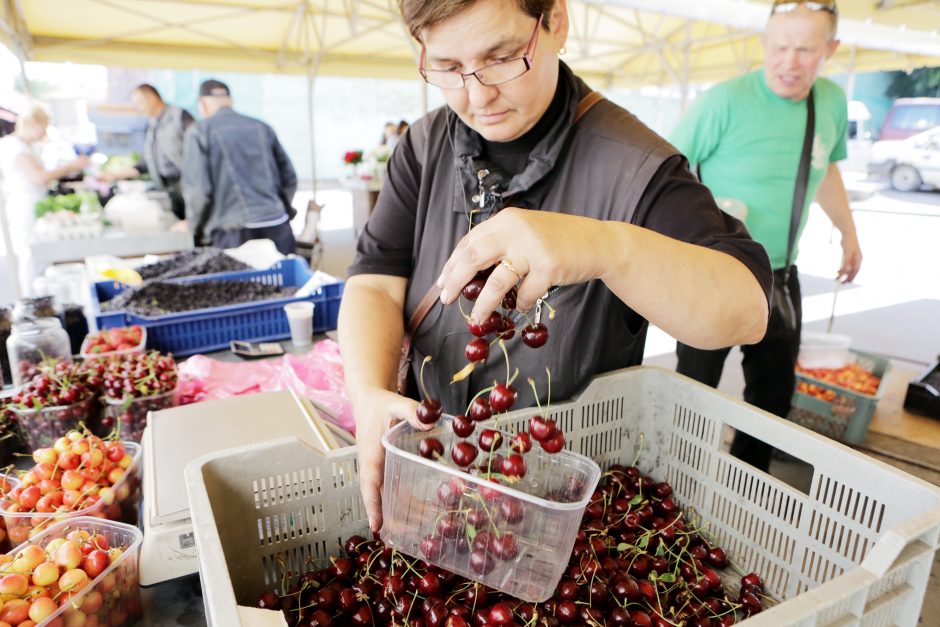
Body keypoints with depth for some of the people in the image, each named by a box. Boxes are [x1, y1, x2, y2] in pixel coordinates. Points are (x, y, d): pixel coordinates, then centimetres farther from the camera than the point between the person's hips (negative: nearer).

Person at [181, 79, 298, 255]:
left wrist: (194, 228, 9)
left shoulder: (199, 132, 2)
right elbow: (289, 177, 14)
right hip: (277, 228, 4)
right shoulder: (262, 127, 13)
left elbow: (198, 189, -6)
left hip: (235, 233, -3)